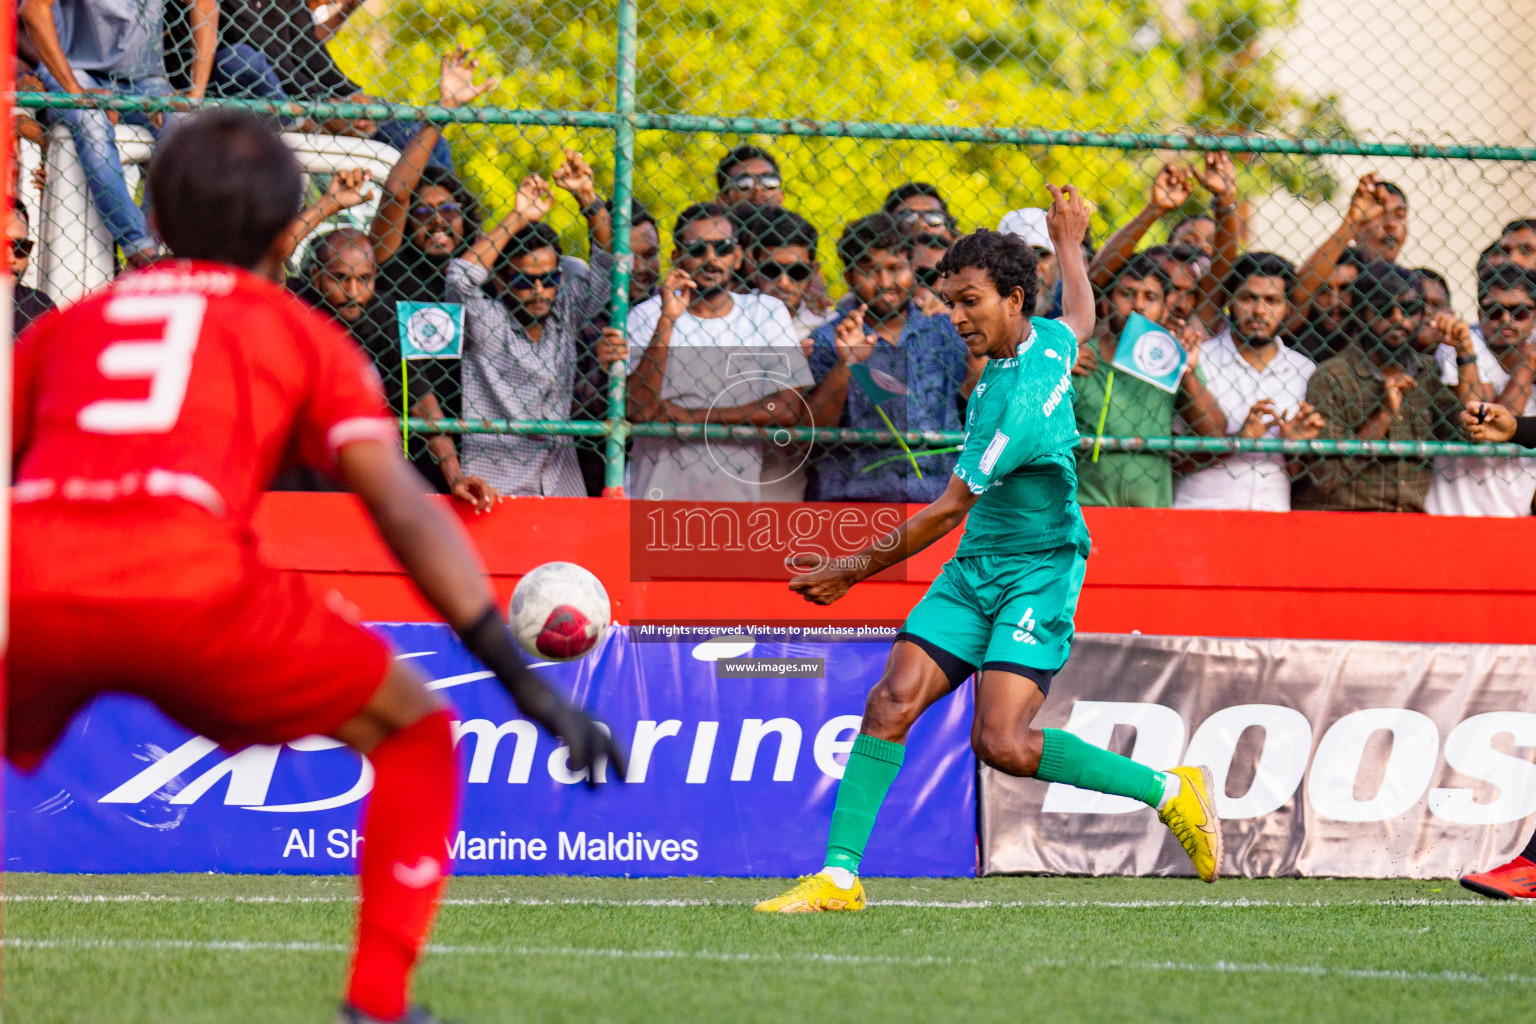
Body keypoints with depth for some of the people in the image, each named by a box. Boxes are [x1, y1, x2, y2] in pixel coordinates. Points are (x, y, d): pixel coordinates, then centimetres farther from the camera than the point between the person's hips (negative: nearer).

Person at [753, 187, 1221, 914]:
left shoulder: (1022, 404, -26)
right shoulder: (1048, 339, 1)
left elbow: (948, 511, -18)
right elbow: (1081, 318, 28)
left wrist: (859, 569, -9)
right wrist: (1069, 244, 47)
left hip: (1038, 573, -9)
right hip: (976, 567, 9)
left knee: (1001, 742, -21)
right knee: (890, 704, -6)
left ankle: (1169, 792, -4)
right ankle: (839, 875, -6)